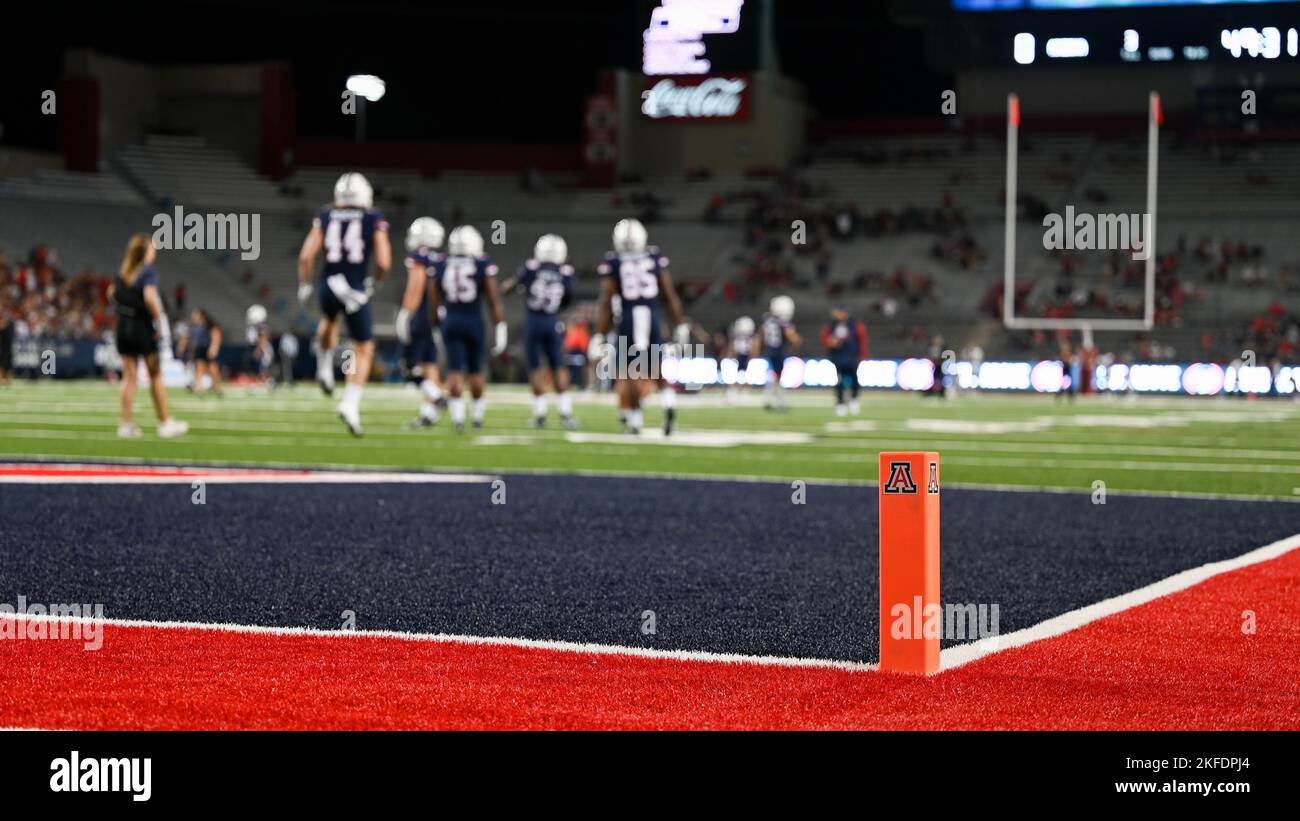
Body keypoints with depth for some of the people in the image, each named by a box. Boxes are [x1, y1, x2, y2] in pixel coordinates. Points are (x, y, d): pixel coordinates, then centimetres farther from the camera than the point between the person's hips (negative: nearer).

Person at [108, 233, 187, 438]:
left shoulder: (122, 273, 7)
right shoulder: (148, 272, -13)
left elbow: (112, 293, 16)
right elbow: (150, 297, -26)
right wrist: (159, 320, -19)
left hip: (123, 326, 6)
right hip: (143, 327, -6)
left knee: (129, 376, 8)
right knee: (155, 375, 4)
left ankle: (126, 424, 5)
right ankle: (165, 423, 8)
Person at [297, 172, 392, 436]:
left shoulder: (324, 217, 4)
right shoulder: (375, 220, -2)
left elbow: (306, 256, -1)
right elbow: (384, 263, -8)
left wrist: (304, 286, 12)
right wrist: (378, 276, 14)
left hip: (329, 285, 3)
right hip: (357, 291, -3)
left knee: (330, 320, 39)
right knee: (363, 352, 7)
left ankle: (324, 369, 33)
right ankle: (351, 403, -8)